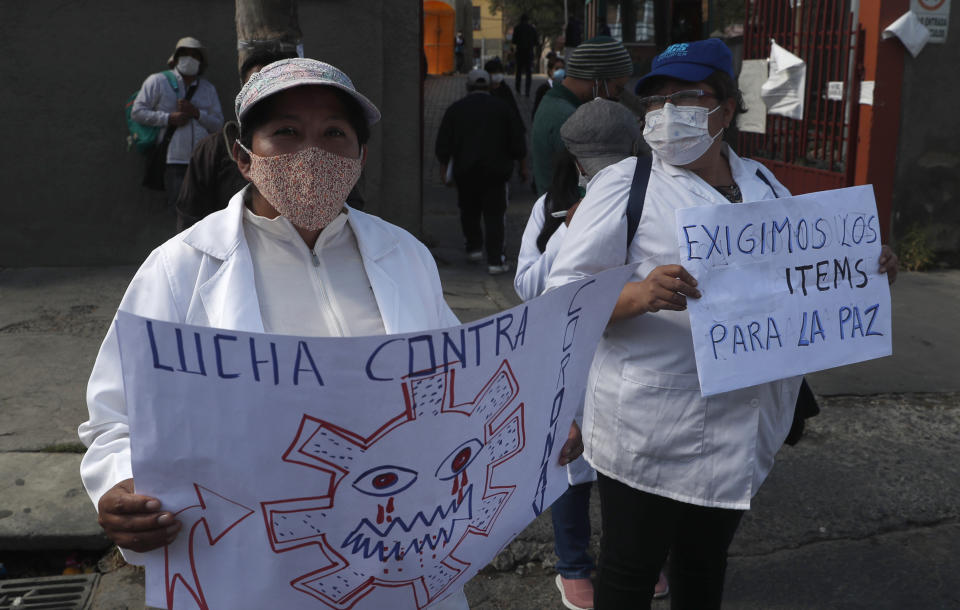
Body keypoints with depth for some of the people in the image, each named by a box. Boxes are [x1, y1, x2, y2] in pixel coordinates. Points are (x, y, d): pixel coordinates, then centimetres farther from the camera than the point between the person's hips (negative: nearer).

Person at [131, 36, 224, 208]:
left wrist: (196, 113, -5)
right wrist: (169, 118, -8)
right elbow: (137, 112, 2)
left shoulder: (208, 89, 19)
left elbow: (218, 124, 13)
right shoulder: (157, 81, 8)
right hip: (174, 160, -4)